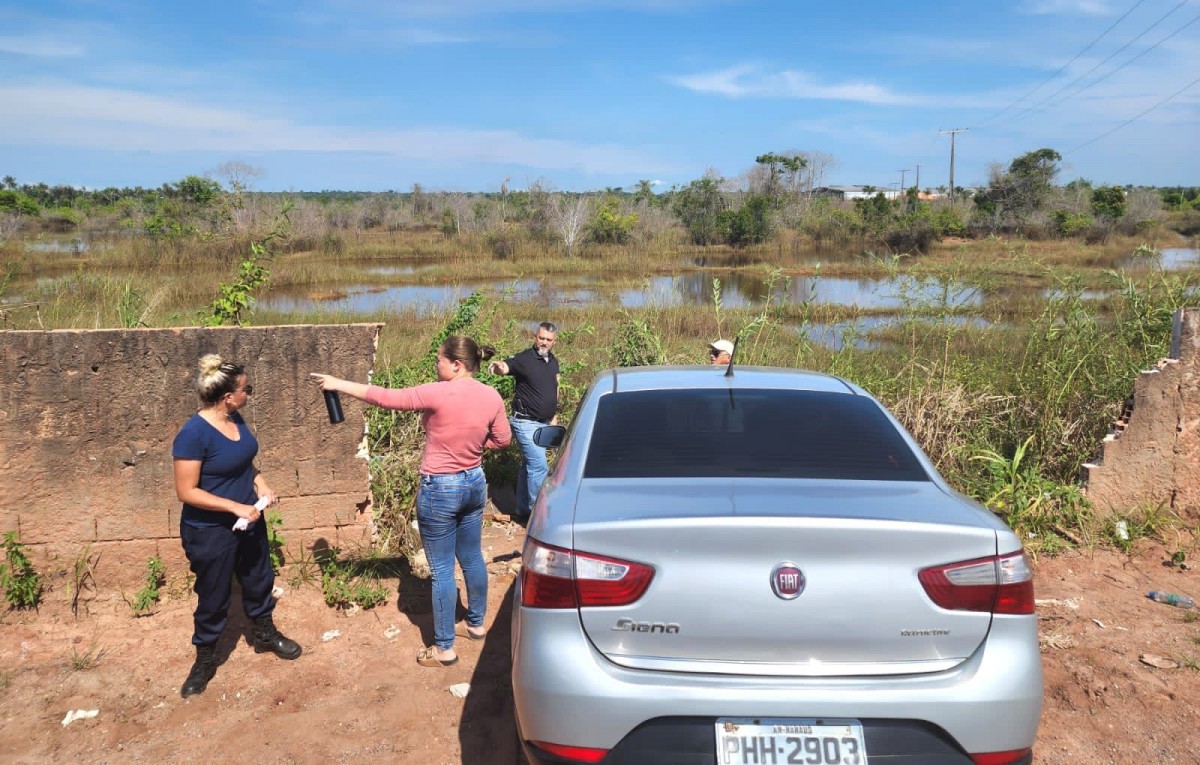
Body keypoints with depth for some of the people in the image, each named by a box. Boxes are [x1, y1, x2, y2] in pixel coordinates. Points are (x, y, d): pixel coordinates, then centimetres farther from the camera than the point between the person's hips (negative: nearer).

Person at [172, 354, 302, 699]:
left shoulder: (235, 420, -2)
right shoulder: (193, 435, -26)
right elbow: (186, 491, -23)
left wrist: (260, 484, -4)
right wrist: (236, 507, -25)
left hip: (248, 522, 7)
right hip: (210, 532, -7)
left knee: (259, 580, 23)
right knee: (213, 597, 10)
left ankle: (265, 634, 45)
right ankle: (205, 659, 32)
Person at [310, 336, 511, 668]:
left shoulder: (438, 394, -22)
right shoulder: (492, 396, -4)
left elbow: (385, 397, -15)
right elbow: (502, 439, 8)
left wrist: (338, 384, -6)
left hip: (440, 490, -7)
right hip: (474, 484, 7)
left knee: (442, 570, 4)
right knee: (472, 559, 22)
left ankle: (444, 648, 15)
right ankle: (476, 624, 38)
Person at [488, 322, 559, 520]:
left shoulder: (553, 361, 8)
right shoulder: (524, 359, -15)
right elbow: (506, 366, -33)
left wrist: (554, 416, 18)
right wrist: (499, 366, -56)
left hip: (543, 423, 8)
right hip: (526, 422, -8)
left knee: (529, 465, 16)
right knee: (538, 466, -12)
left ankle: (523, 510, 26)